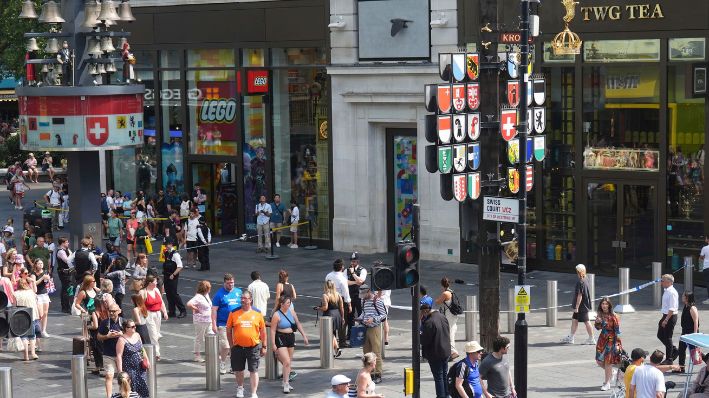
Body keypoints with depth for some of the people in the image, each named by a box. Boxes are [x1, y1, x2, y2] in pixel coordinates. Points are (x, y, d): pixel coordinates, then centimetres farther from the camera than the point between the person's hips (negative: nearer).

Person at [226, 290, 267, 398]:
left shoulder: (257, 314, 2)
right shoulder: (234, 314, 0)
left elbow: (263, 331, 8)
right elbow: (229, 330, 6)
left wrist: (263, 347, 7)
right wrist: (232, 345, 3)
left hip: (253, 347, -1)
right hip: (238, 347, 1)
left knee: (254, 371, 0)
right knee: (238, 370, 14)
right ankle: (240, 388, 37)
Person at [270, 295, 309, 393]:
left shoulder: (291, 311, 3)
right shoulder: (276, 315, -14)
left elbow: (298, 323, 12)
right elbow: (273, 330, -12)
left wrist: (304, 335, 9)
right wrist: (273, 345, -15)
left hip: (291, 337, 6)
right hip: (281, 339, -6)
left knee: (289, 362, 13)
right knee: (287, 362, -13)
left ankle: (285, 382, 26)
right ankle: (286, 384, -6)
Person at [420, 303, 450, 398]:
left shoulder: (429, 322, -26)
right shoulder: (442, 317, 0)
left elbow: (424, 340, -21)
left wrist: (418, 336, -1)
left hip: (435, 354, -8)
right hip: (446, 351, 8)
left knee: (438, 377, 2)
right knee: (444, 374, 19)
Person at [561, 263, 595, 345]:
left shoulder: (580, 282, -21)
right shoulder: (585, 280, 8)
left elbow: (580, 295, -23)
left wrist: (576, 307, -19)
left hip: (582, 307, -10)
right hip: (584, 306, 10)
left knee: (586, 322, -1)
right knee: (574, 320, 15)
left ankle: (591, 339, 6)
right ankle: (570, 338, 23)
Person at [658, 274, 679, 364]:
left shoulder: (672, 292, -21)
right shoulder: (666, 291, 9)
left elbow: (672, 309, -24)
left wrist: (666, 320, -24)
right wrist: (663, 319, 18)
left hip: (671, 317, -10)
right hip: (666, 316, 10)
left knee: (667, 337, 1)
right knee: (660, 335, 16)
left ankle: (669, 359, 14)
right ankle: (674, 351, 28)